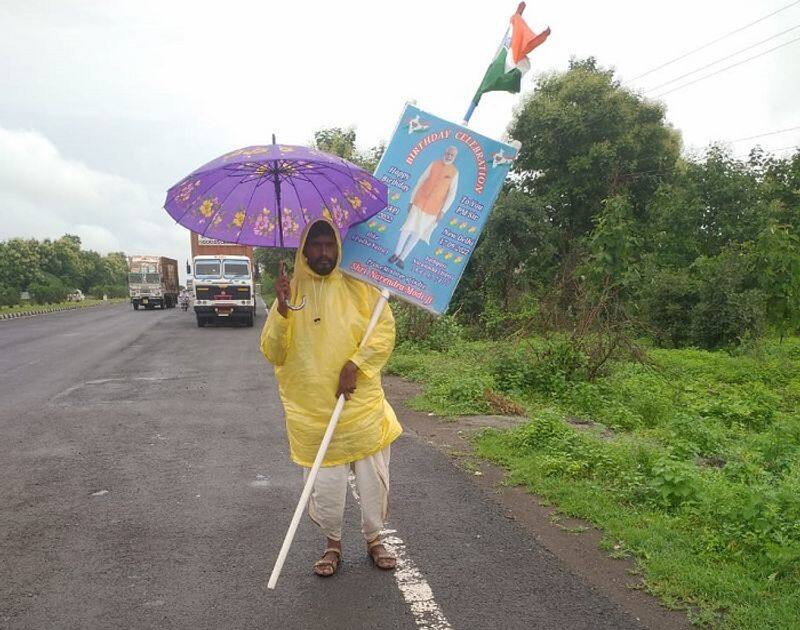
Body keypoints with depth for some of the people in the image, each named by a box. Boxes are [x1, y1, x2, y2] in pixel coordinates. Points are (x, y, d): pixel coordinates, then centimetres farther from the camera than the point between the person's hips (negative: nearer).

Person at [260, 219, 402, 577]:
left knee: (374, 478, 8)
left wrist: (355, 364, -15)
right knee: (326, 486, 6)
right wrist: (281, 311, -19)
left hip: (363, 405, 1)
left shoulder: (359, 286, 2)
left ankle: (374, 539, 32)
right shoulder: (292, 292, 3)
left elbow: (385, 330, -4)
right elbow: (273, 353, -3)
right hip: (312, 411, 0)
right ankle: (333, 544, 31)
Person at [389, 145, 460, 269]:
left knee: (418, 232, 5)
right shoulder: (434, 164, 0)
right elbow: (420, 181, 4)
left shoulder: (454, 172, -1)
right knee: (408, 228, 0)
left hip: (433, 208, 0)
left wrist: (443, 211, -8)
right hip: (419, 202, 0)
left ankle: (402, 257, 14)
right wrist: (411, 200, 2)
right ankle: (397, 253, 15)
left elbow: (451, 193, -1)